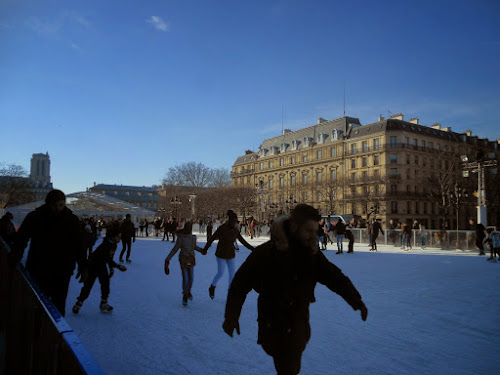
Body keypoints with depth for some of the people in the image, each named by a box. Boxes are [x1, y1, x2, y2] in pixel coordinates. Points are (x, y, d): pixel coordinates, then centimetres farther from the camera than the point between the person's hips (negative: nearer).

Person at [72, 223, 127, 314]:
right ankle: (79, 303, 16)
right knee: (88, 285, -2)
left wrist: (111, 268, 4)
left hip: (102, 266, 8)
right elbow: (107, 259, -36)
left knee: (105, 283, 3)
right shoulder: (105, 245, -31)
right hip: (93, 265, -8)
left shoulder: (114, 245, -5)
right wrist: (118, 266, -39)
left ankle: (104, 304, 12)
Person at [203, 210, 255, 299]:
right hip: (221, 254, -5)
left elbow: (243, 241, 7)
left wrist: (252, 248, 6)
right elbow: (212, 239, -10)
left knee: (232, 274, 4)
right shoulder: (222, 228, -19)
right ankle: (212, 288, 29)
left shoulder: (235, 230, -2)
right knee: (220, 273, 2)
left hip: (231, 255, 5)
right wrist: (205, 249, -3)